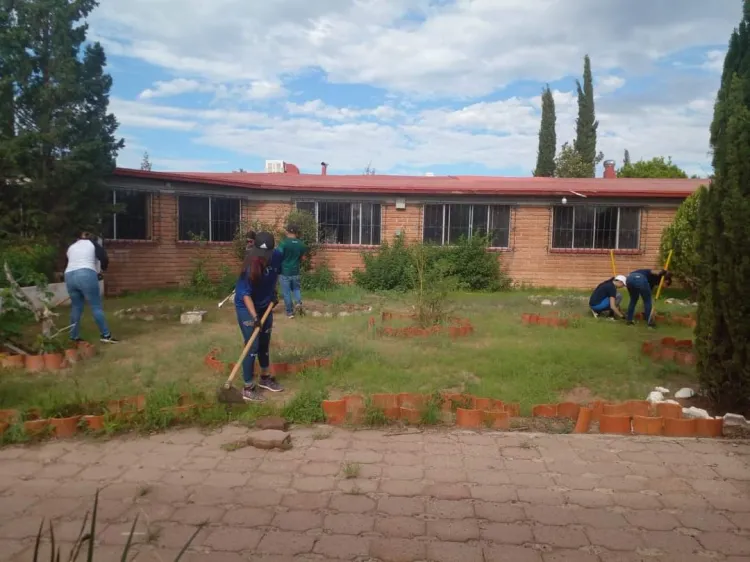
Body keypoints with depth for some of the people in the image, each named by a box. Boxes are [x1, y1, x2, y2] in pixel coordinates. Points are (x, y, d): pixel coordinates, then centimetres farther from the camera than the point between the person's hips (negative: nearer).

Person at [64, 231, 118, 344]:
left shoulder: (71, 247, 28)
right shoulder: (92, 243, 16)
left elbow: (72, 263, 25)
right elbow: (104, 258, 4)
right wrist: (103, 269, 23)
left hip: (69, 276, 5)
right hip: (86, 275, -5)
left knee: (76, 307, 14)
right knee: (96, 306, -2)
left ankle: (74, 337, 18)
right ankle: (105, 335, 0)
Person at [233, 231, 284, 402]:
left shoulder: (277, 257, -14)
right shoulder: (250, 266, -30)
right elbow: (246, 294, -28)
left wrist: (274, 292, 4)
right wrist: (254, 316, -36)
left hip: (266, 305, 6)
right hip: (247, 308, -6)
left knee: (265, 343, 18)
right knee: (252, 346, -7)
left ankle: (265, 378, 36)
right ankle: (248, 388, 3)